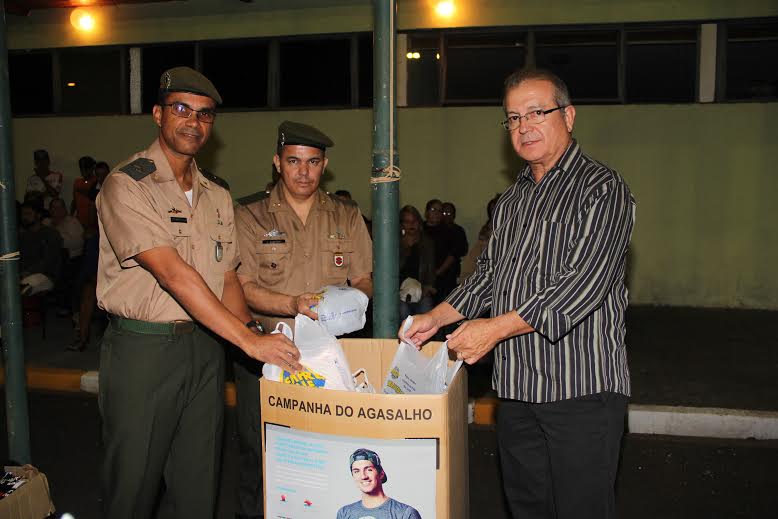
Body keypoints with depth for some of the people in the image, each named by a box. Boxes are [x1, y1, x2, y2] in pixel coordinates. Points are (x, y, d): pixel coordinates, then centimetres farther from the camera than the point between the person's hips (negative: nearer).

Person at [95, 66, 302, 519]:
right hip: (142, 348, -5)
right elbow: (173, 273, -20)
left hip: (205, 348, 6)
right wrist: (248, 339, -25)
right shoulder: (127, 186, -10)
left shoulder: (218, 198, 12)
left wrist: (250, 325, -7)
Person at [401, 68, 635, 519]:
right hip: (516, 386, 7)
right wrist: (436, 318, 11)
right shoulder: (512, 201, 17)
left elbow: (586, 280, -20)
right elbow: (489, 275, 23)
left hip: (582, 385, -7)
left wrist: (497, 327, -21)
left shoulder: (602, 189, -9)